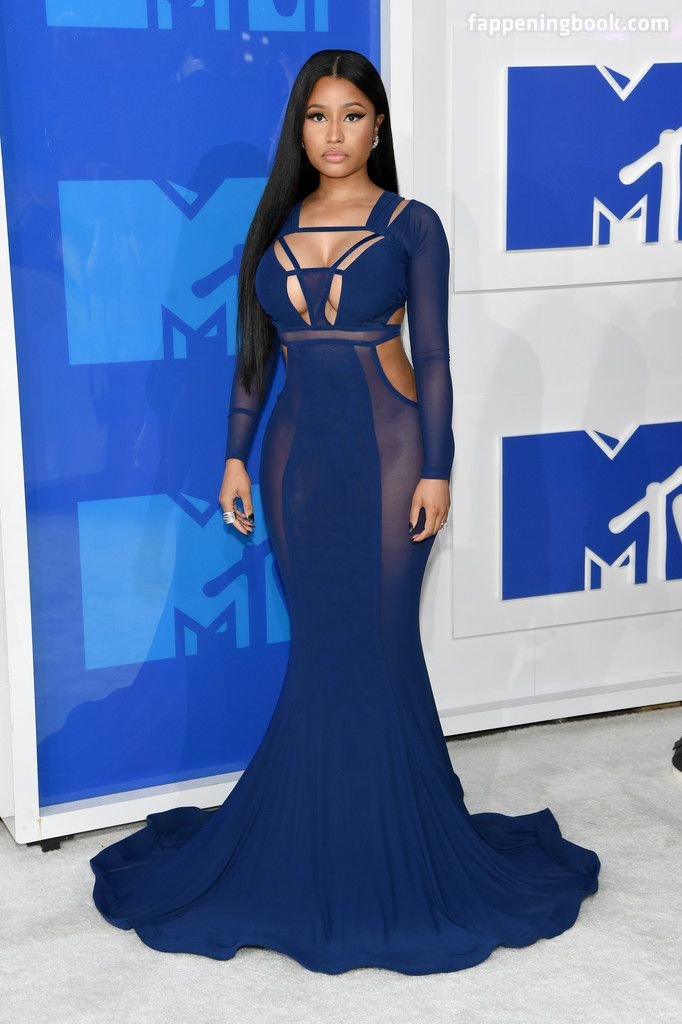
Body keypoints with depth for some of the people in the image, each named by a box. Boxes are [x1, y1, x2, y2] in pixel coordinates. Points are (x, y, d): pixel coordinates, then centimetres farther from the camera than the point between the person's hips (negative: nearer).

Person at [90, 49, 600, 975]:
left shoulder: (412, 224, -1)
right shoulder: (274, 225, 10)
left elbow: (432, 357, -3)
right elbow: (254, 354, 12)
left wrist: (436, 471, -9)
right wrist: (236, 456, 7)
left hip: (385, 444, -3)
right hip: (299, 447, 3)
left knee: (378, 644, 0)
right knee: (321, 646, 8)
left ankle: (396, 845, 16)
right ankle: (319, 836, 21)